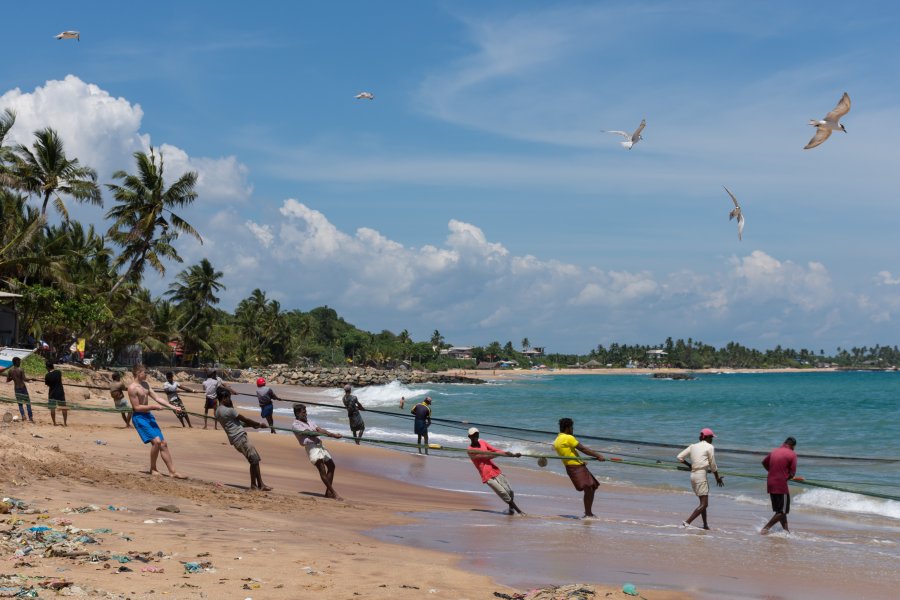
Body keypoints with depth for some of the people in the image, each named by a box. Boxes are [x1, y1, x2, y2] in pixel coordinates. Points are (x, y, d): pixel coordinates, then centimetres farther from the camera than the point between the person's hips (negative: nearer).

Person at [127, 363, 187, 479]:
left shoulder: (145, 384, 13)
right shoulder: (132, 388, -13)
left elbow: (157, 398, 13)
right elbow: (137, 407, -16)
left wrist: (173, 407, 6)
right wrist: (153, 407, -17)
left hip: (149, 416, 9)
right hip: (139, 417, -9)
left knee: (163, 443, 3)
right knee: (156, 441, -20)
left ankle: (172, 471, 5)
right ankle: (153, 469, -2)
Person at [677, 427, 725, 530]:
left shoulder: (693, 446, 13)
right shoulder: (709, 447, -3)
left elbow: (679, 457, 8)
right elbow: (713, 466, -1)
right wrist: (717, 478, 12)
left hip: (693, 475, 8)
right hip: (701, 474, -8)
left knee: (703, 502, 19)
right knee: (704, 504, -8)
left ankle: (705, 525, 20)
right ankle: (687, 522, -21)